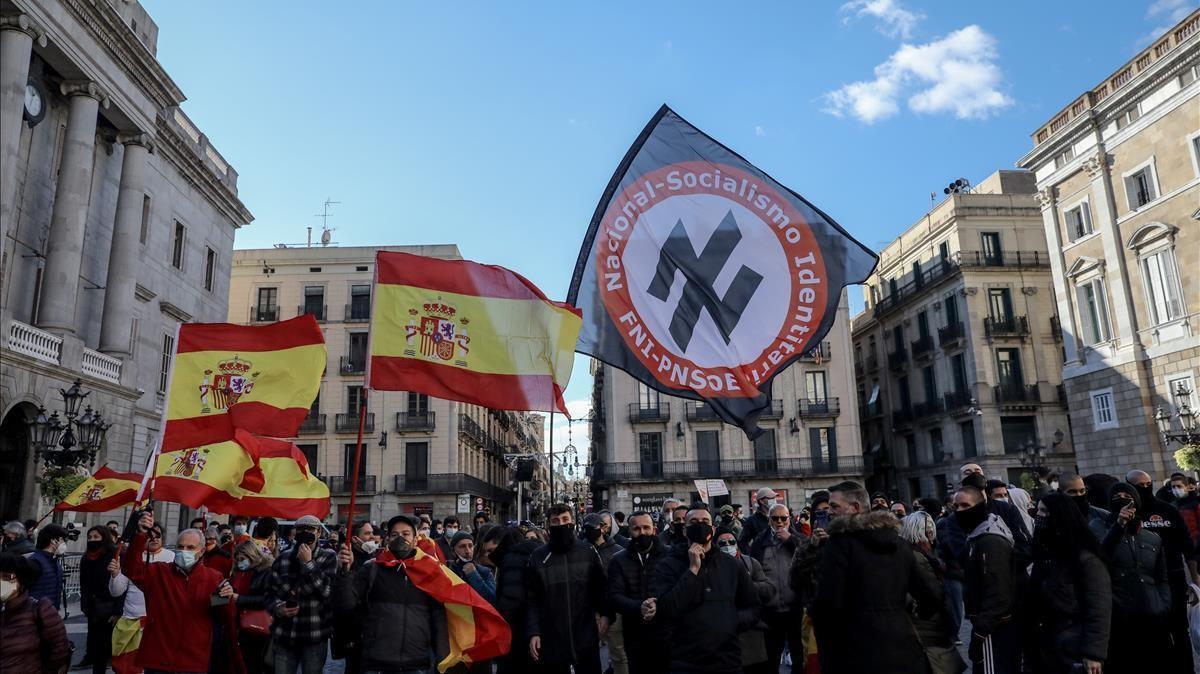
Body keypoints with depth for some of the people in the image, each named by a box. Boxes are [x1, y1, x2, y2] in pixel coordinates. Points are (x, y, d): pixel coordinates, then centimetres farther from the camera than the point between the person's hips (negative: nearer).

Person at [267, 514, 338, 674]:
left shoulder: (329, 558, -2)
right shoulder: (282, 560, 7)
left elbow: (329, 591, -14)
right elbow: (270, 593, 13)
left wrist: (308, 562, -14)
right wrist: (278, 608, -7)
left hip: (314, 637, -2)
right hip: (284, 636, 2)